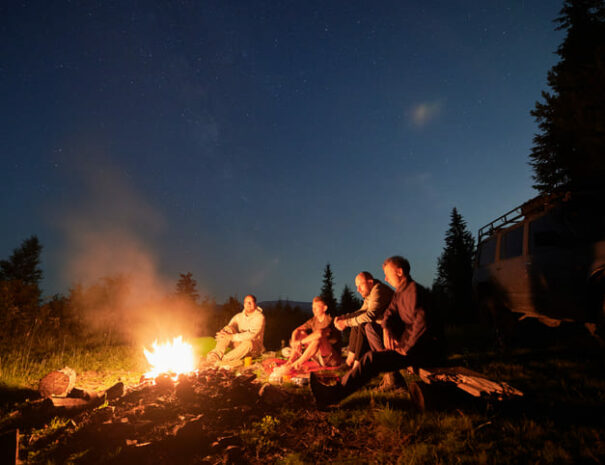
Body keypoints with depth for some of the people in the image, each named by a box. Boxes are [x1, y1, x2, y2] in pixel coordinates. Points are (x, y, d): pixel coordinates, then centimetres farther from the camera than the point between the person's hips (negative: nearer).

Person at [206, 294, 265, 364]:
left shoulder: (259, 317, -11)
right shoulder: (239, 316, 7)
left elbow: (251, 335, -25)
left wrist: (231, 337, -31)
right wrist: (222, 333, -24)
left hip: (254, 348, -5)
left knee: (248, 342, -40)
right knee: (228, 329, -18)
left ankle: (222, 360, -40)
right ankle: (216, 354, -32)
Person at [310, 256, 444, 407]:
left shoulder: (413, 289, -14)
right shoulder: (399, 292, 19)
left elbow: (422, 321, -26)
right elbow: (389, 312, 10)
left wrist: (406, 348, -21)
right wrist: (386, 328, -13)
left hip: (426, 348, -10)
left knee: (373, 359, -20)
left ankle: (335, 394, -17)